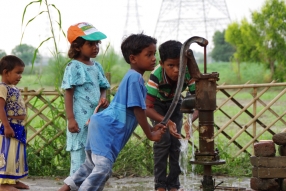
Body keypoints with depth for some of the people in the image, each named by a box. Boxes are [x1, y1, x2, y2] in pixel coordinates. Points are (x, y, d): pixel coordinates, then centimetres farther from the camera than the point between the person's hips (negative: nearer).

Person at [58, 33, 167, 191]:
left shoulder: (133, 77, 16)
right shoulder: (135, 78, -15)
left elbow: (135, 110, 23)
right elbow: (138, 110, -16)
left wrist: (151, 128, 17)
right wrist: (150, 135, -7)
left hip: (102, 125, 11)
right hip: (106, 129, -11)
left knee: (91, 166, 21)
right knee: (103, 168, -18)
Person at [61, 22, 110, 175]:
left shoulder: (97, 67, 12)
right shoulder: (74, 67, -8)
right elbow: (68, 94, -11)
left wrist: (103, 98, -4)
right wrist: (70, 119, -16)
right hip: (80, 121, -7)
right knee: (79, 158, -5)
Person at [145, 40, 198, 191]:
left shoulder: (189, 74, -34)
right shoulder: (156, 76, -40)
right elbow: (147, 108, -39)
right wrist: (166, 122, -55)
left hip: (174, 103, 2)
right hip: (157, 104, -2)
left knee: (176, 140, -6)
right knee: (163, 140, -15)